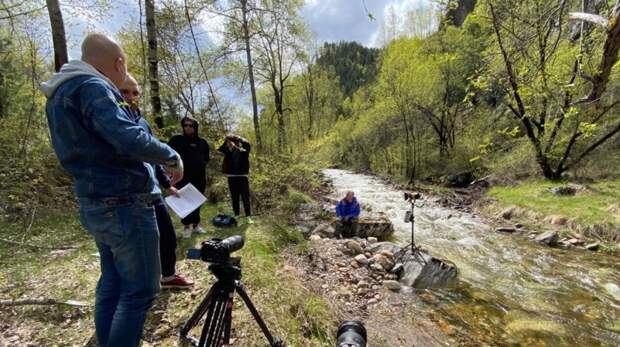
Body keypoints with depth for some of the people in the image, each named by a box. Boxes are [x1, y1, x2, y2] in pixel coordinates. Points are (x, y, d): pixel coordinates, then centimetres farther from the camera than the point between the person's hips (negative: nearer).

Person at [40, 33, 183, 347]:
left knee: (111, 284, 18)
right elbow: (130, 139, -27)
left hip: (96, 206, 10)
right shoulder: (92, 87, -14)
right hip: (124, 207, -10)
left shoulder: (61, 93, 16)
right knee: (139, 290, 1)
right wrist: (172, 157, -13)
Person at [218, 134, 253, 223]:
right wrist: (225, 141, -14)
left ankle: (248, 216, 7)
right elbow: (219, 150, -6)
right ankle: (236, 216, 21)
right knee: (234, 198, 10)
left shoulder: (243, 151, -1)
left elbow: (247, 145, -20)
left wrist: (238, 138, -14)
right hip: (231, 177, 3)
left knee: (246, 198, 0)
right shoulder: (228, 151, 6)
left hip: (242, 177, -2)